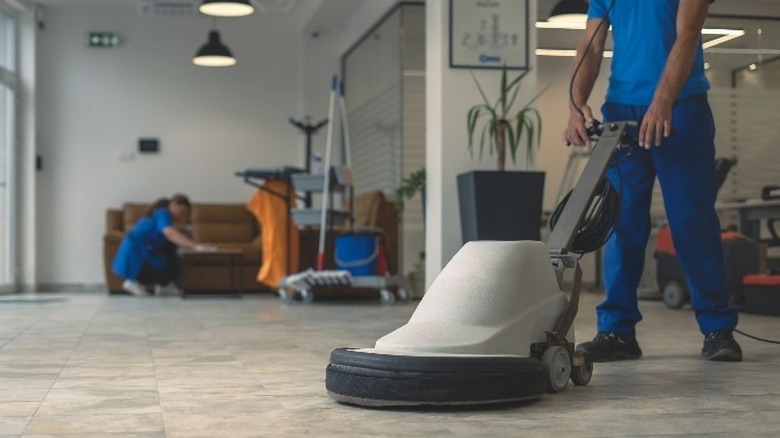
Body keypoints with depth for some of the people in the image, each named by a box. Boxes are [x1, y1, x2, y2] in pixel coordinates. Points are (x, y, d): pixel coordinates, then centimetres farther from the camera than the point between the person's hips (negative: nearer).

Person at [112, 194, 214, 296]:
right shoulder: (163, 214, -14)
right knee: (173, 267, -12)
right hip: (135, 255, -10)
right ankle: (134, 282, -7)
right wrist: (196, 246, -40)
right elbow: (170, 233, -32)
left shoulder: (162, 214, 17)